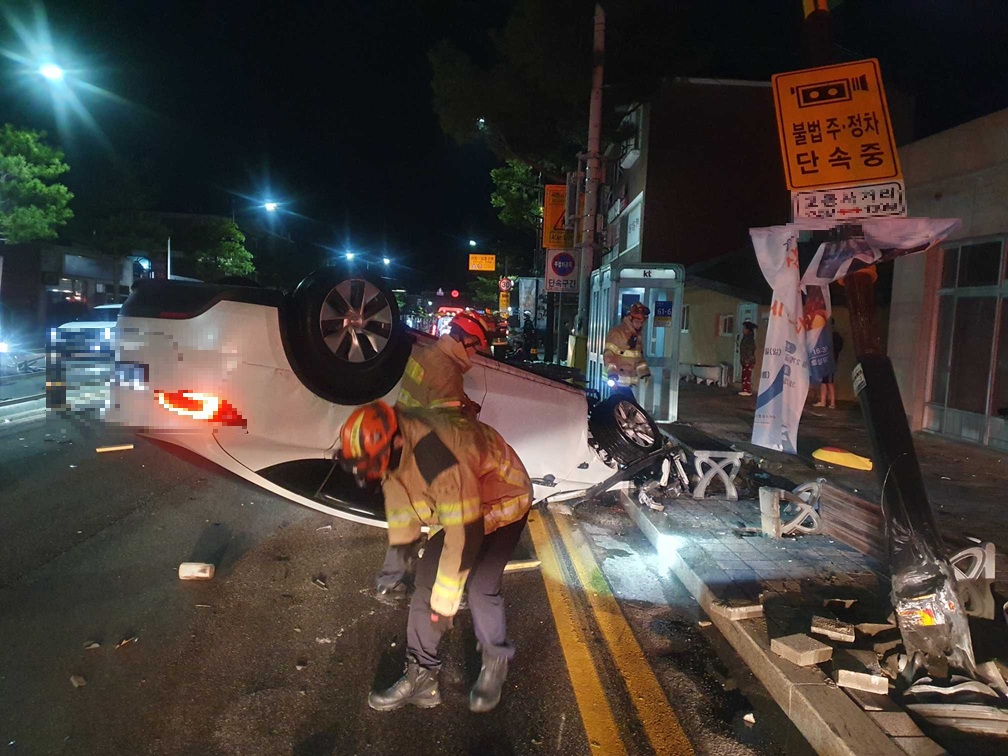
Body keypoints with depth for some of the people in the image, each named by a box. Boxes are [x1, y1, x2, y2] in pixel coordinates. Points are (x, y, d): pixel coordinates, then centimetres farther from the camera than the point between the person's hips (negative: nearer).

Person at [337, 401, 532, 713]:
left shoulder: (439, 460, -41)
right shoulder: (393, 447, -15)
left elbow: (463, 536, -35)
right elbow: (399, 494, 2)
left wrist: (445, 603, -26)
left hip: (502, 502, -7)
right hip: (458, 505, 8)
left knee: (480, 588, -17)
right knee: (426, 581, -1)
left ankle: (496, 664, 12)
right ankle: (421, 676, 10)